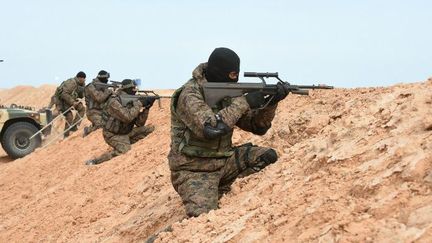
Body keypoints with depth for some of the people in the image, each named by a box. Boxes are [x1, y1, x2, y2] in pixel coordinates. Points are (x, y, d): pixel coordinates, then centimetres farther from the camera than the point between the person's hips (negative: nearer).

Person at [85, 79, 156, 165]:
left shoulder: (130, 101, 4)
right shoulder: (114, 101, -20)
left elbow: (139, 123, 2)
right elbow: (127, 117, -33)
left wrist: (146, 108, -11)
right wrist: (139, 104, -24)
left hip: (126, 133, 8)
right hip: (113, 135, -8)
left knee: (151, 129, -2)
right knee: (125, 150, -36)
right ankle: (94, 161, -23)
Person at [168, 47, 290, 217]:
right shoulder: (190, 94, -17)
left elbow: (258, 126, 6)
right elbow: (210, 128, -34)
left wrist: (271, 103, -12)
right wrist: (243, 102, -27)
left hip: (223, 161, 7)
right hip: (194, 170, -7)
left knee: (267, 156, -5)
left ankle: (218, 191, 1)